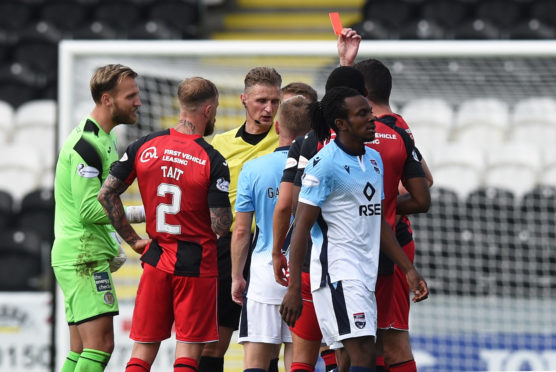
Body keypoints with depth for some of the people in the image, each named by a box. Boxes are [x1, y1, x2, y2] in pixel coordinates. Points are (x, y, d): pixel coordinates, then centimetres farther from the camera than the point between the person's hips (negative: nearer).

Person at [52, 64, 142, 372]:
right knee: (100, 345, -15)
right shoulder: (86, 145, -16)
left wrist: (111, 248, 18)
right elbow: (89, 210, -21)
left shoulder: (103, 139, 17)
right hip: (83, 258, -10)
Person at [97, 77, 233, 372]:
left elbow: (106, 193, 3)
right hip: (197, 264, -4)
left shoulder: (144, 147, 1)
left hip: (155, 259, 4)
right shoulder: (213, 161, -13)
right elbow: (220, 225, -15)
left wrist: (132, 239, 10)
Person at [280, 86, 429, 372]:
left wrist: (409, 270, 20)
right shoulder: (325, 164, -11)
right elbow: (301, 228, -13)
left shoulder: (374, 159, 14)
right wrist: (293, 289, -18)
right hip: (337, 272, -9)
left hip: (365, 275, 9)